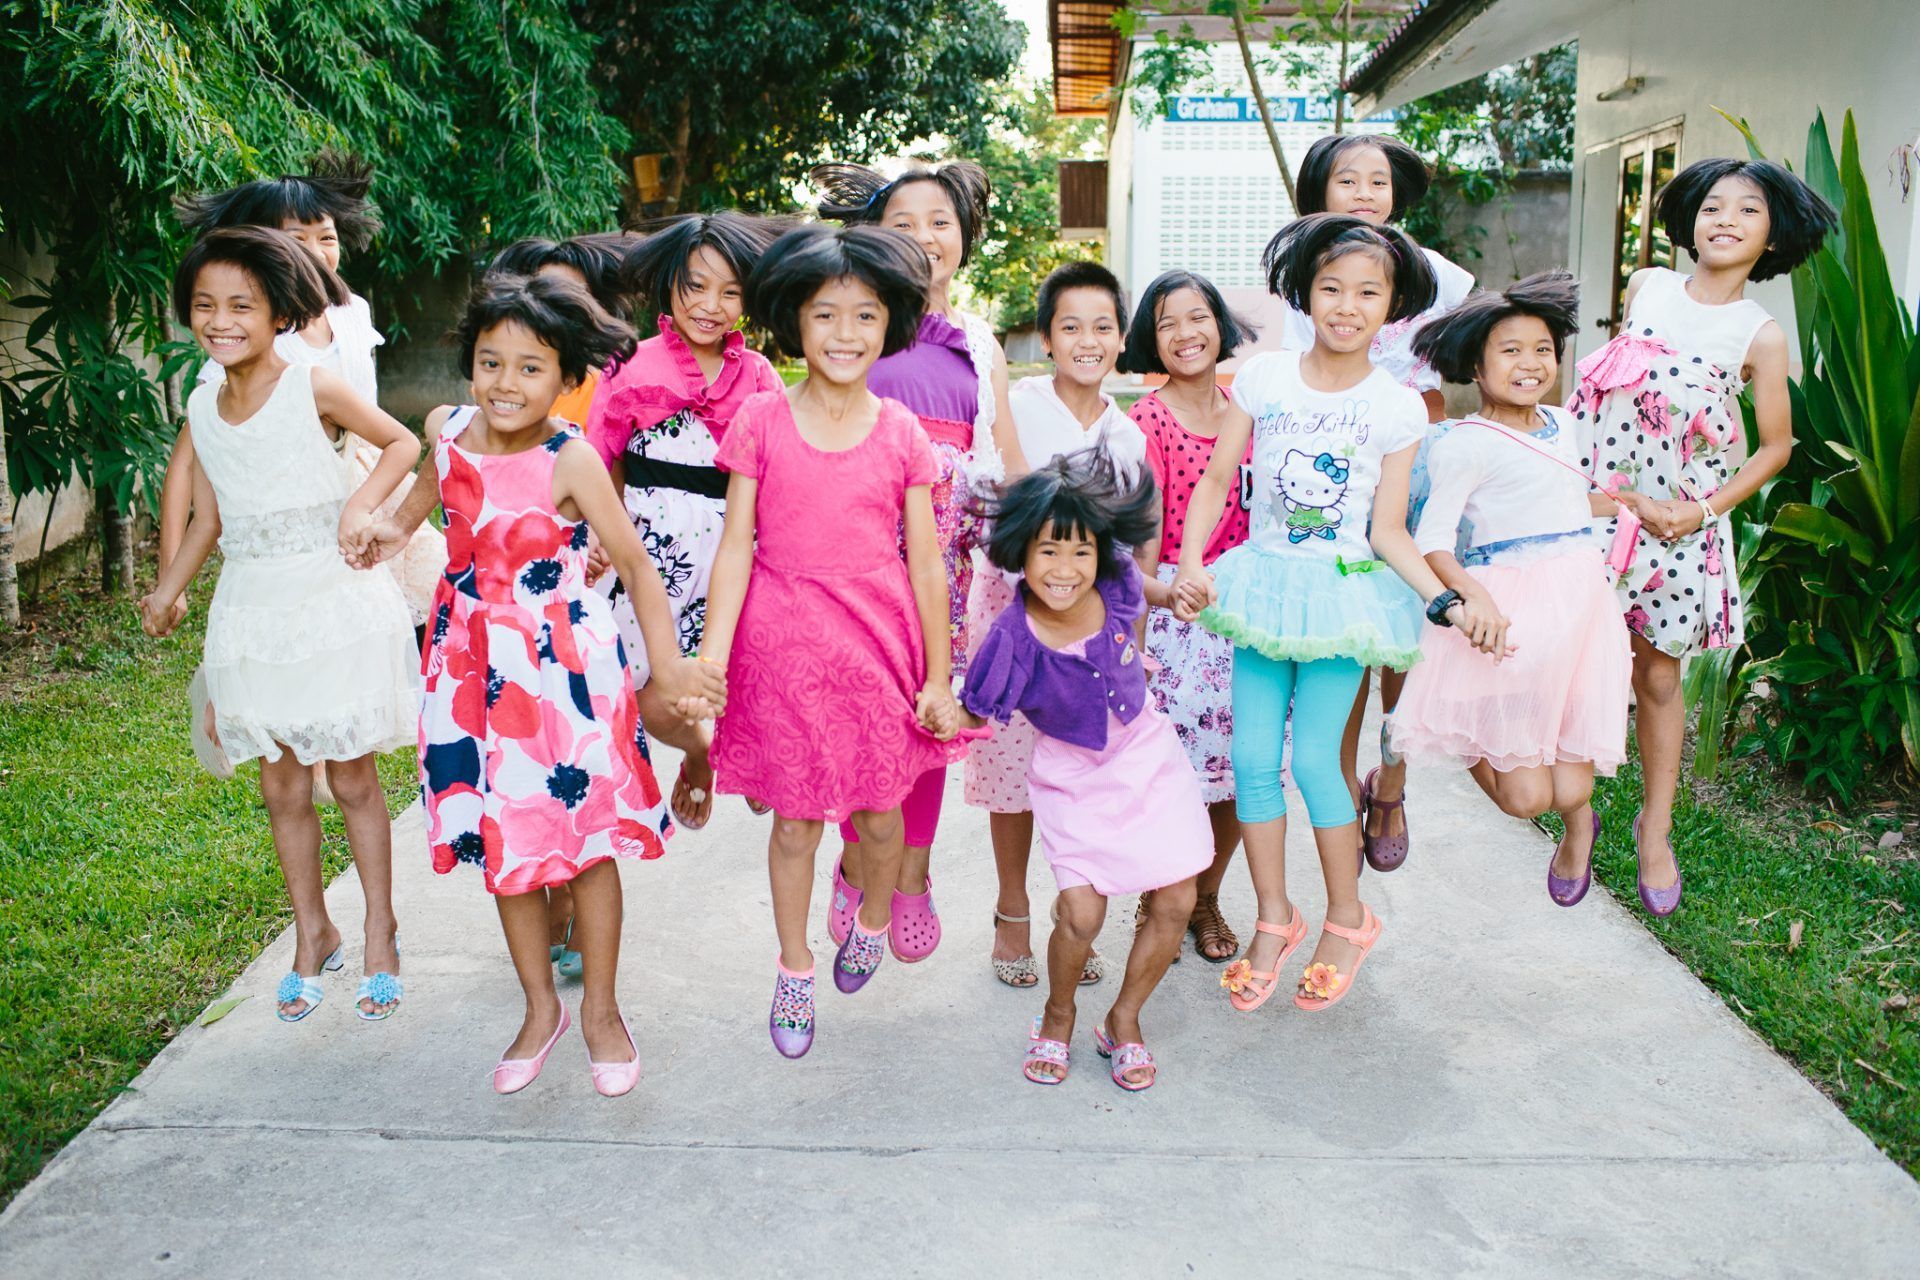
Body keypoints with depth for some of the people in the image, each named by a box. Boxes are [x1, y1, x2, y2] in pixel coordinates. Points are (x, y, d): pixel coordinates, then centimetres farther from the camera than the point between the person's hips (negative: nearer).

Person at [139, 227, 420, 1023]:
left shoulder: (315, 390, -9)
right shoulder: (202, 410, 5)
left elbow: (401, 442, 1)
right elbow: (206, 519, 12)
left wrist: (362, 503, -15)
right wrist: (168, 591, 0)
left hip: (331, 602, -5)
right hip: (252, 612, 5)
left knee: (353, 780, 4)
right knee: (281, 788, 10)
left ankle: (380, 933, 20)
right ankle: (312, 934, 27)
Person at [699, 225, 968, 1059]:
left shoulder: (901, 432, 1)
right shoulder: (761, 420, -2)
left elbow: (925, 560, 3)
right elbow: (736, 546, -1)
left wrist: (938, 674, 3)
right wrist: (710, 658, -7)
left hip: (879, 641, 1)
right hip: (784, 642, -1)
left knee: (878, 809, 12)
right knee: (794, 820, 8)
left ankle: (872, 924, 42)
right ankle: (794, 974, 28)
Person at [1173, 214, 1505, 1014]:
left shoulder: (1397, 408, -2)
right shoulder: (1263, 379, 1)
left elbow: (1387, 532, 0)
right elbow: (1215, 482, 4)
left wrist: (1446, 603, -11)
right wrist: (1190, 563, -9)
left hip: (1343, 593, -2)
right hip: (1263, 583, 2)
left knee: (1313, 758, -5)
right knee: (1253, 755, -1)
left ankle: (1348, 919, 17)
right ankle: (1274, 919, 18)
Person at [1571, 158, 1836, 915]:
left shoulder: (1761, 336, -3)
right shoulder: (1644, 286, 3)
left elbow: (1776, 445, 2)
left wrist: (1703, 511, -9)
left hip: (1679, 522, -1)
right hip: (1598, 501, 1)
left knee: (1658, 676, 7)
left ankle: (1655, 826, 25)